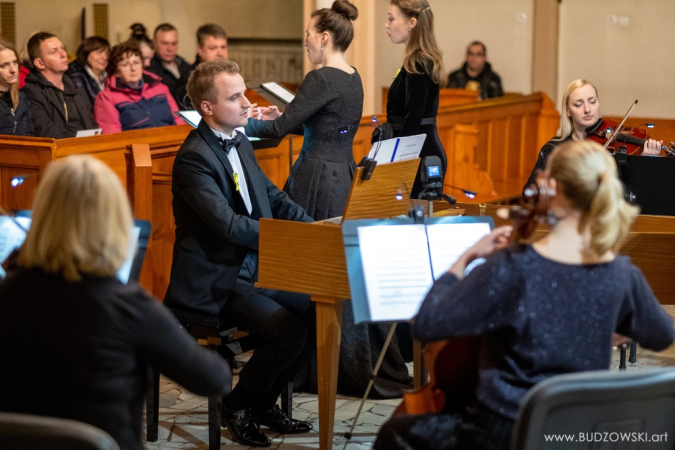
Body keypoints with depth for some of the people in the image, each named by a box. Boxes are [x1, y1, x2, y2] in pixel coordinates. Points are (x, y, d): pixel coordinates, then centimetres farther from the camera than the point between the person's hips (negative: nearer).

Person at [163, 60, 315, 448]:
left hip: (253, 269, 9)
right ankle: (238, 406, 1)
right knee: (289, 331, -24)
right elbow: (228, 224, -25)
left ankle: (264, 401, 13)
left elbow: (274, 198, 16)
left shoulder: (240, 143, 12)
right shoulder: (194, 158, -18)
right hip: (214, 282, -9)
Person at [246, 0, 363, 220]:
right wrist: (283, 118, 21)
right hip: (346, 175, 9)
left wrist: (242, 122, 2)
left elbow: (280, 129, -13)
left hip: (319, 178, -9)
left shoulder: (321, 78, -16)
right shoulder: (353, 77, 10)